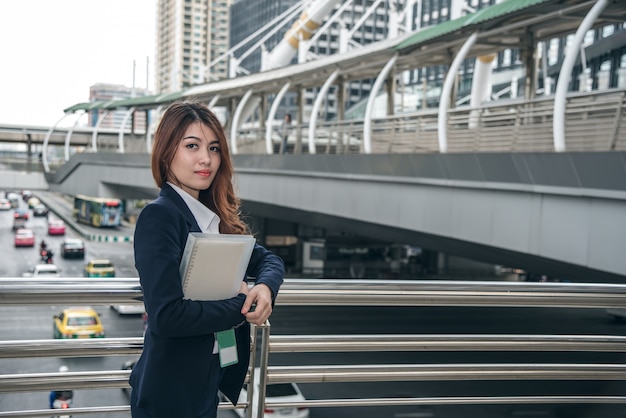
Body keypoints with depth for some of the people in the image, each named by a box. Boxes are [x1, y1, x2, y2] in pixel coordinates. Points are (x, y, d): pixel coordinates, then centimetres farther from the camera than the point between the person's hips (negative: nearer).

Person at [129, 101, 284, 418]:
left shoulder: (215, 216, 5)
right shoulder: (159, 216, -18)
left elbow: (268, 260, 11)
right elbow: (166, 315, -27)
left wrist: (265, 287, -11)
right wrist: (241, 307, -18)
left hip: (209, 380, 8)